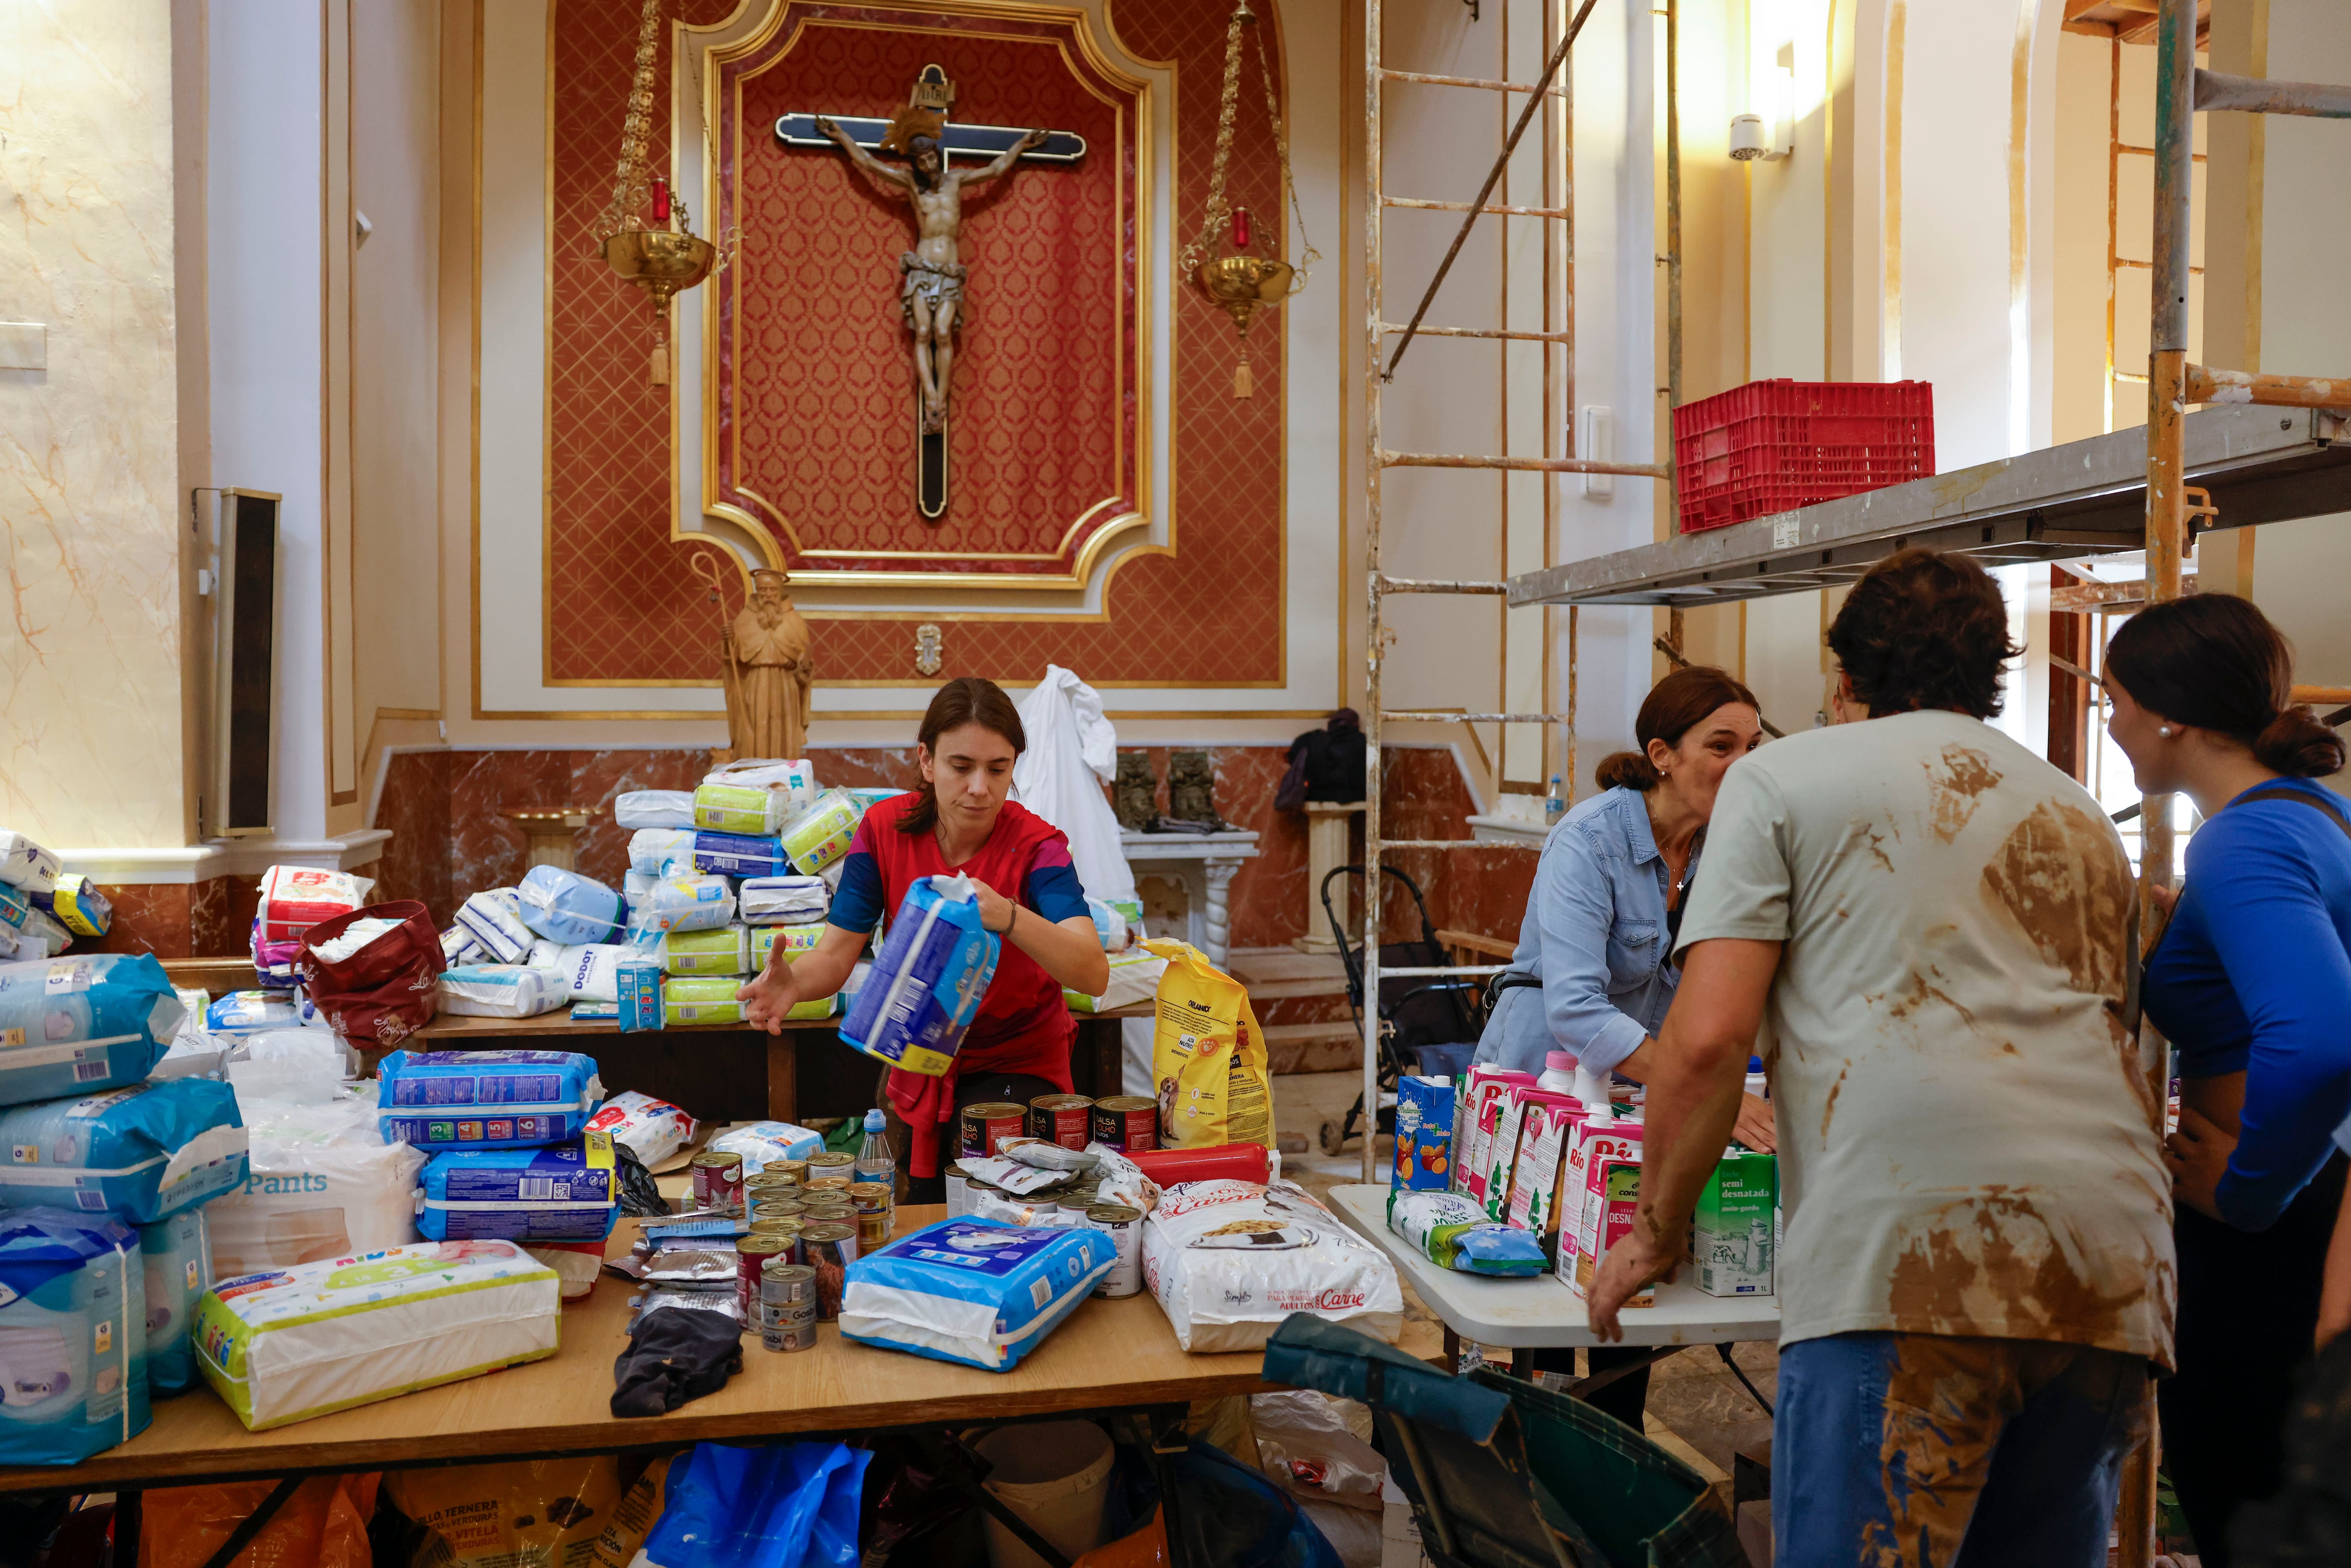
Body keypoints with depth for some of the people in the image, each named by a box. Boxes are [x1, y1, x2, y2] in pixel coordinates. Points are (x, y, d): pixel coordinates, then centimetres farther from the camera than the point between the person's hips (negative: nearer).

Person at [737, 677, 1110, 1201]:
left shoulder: (1034, 844, -21)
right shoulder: (886, 829, -12)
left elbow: (1094, 974, -35)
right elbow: (836, 954, -14)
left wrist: (1009, 918, -53)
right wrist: (793, 984, -38)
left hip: (1018, 1061, -3)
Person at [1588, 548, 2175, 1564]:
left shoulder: (1783, 778, 10)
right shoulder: (2081, 817, 27)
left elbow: (1708, 1037, -1)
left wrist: (1656, 1230, 12)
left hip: (1910, 1250, -6)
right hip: (2116, 1267, 7)